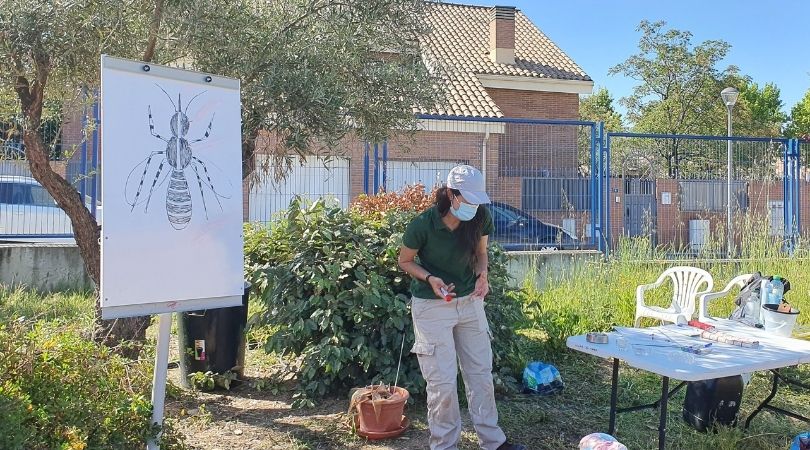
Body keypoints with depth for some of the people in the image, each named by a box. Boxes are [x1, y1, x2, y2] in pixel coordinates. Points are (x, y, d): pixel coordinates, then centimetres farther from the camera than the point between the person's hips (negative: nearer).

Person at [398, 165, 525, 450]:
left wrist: (482, 275, -13)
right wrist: (430, 278, -23)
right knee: (442, 381, -1)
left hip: (470, 302, 5)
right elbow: (405, 261, -6)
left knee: (481, 372, 12)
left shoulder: (480, 218, -11)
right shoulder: (423, 225, -23)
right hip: (432, 306, -4)